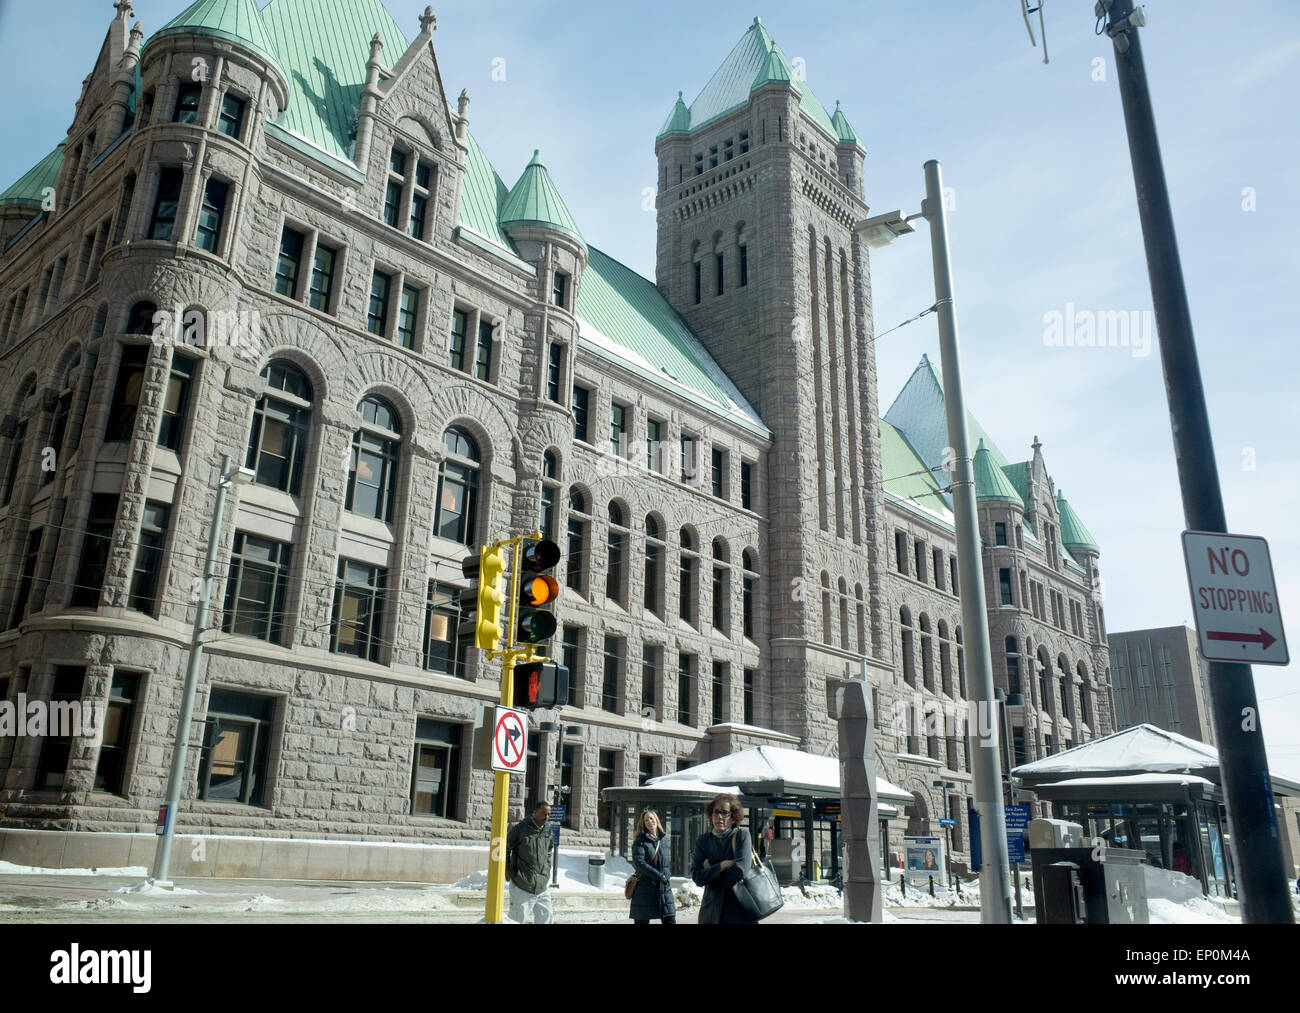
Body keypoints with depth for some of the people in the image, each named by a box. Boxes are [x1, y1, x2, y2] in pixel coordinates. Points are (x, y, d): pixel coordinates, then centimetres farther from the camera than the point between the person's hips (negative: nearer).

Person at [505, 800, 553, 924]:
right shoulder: (521, 828, -13)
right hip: (522, 883, -5)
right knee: (519, 917, 0)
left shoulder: (548, 829, 5)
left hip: (543, 884, 6)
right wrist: (507, 869, 0)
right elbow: (505, 847, -1)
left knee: (545, 915, 6)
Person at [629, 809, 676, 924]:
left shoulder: (664, 839, 11)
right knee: (642, 920, 0)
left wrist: (666, 876, 7)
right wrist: (660, 876, -16)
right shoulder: (640, 841, -4)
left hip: (664, 889, 5)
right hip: (645, 888, -5)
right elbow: (638, 862, -16)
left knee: (670, 920, 1)